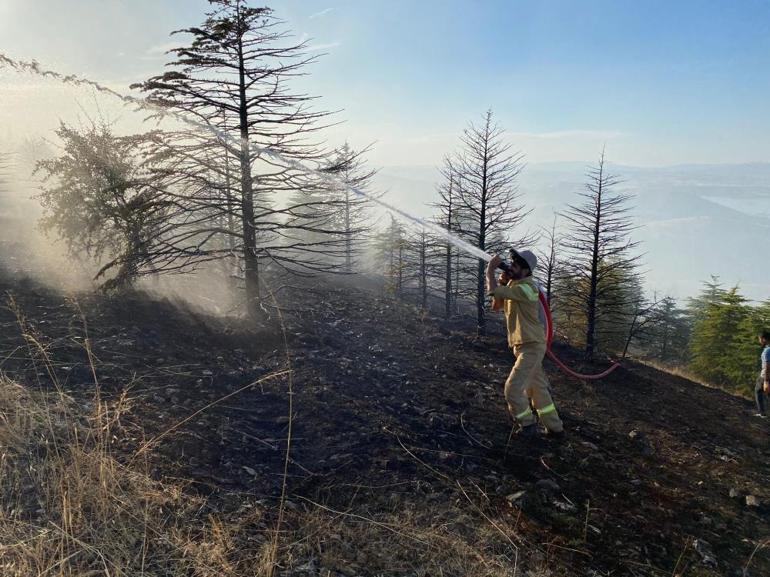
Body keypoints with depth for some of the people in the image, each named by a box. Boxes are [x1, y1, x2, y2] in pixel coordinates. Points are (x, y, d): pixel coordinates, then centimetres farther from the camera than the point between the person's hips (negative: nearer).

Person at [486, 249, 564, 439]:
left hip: (531, 347, -10)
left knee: (513, 388, -7)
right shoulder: (514, 284, 8)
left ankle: (528, 426, 11)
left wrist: (490, 269, -15)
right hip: (526, 345, 10)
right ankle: (555, 428, 29)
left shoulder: (526, 288, -23)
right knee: (538, 388, 17)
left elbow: (493, 291, -30)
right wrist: (503, 280, -4)